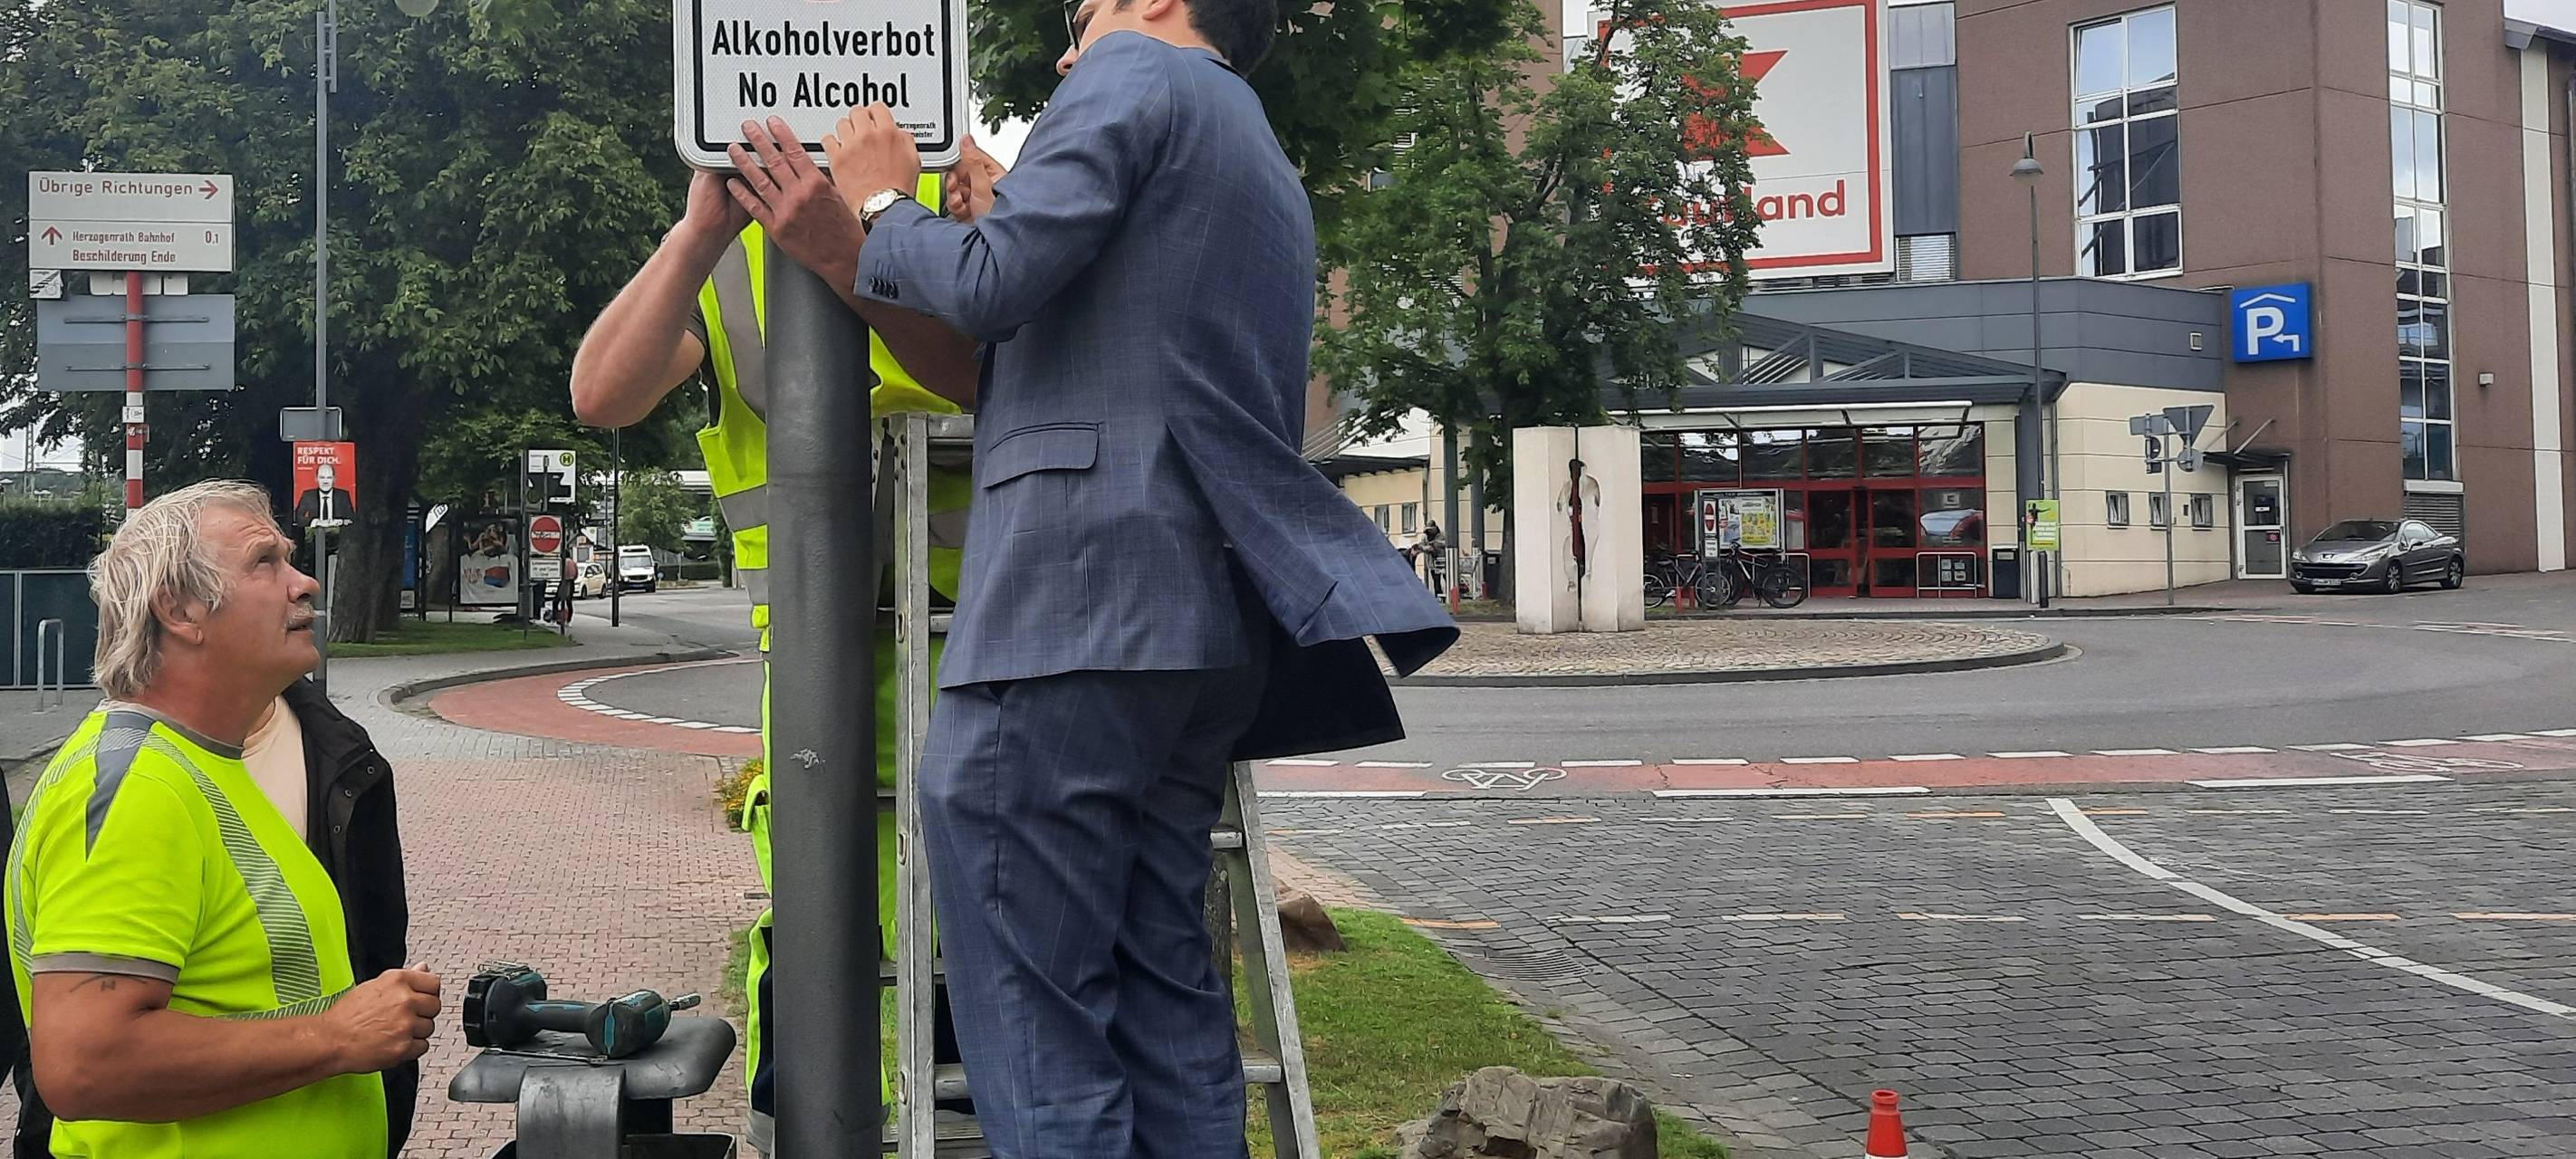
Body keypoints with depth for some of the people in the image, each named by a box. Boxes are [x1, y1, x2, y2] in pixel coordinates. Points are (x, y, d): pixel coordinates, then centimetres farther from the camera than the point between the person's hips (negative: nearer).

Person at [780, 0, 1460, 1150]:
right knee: (1164, 991, 10)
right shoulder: (1271, 174, 29)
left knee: (1035, 1015, -8)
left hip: (1073, 595, -9)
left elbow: (988, 284, -11)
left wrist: (881, 205, 9)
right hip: (1206, 623, 9)